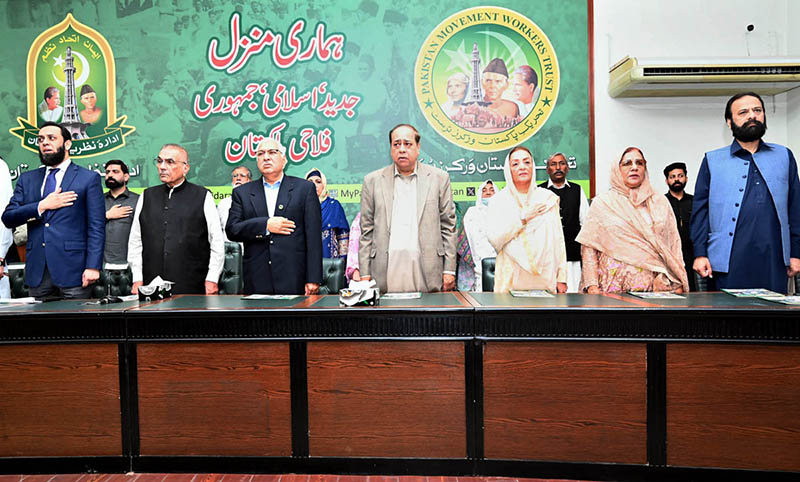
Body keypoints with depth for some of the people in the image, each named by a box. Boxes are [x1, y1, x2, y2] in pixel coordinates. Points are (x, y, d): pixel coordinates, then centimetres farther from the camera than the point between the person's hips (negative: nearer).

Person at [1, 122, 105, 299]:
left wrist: (93, 266, -12)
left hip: (72, 269, -4)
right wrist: (41, 206, -7)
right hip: (37, 271, 4)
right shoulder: (26, 179, 16)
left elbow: (97, 226, -4)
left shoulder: (89, 178, 2)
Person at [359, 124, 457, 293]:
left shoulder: (439, 178, 8)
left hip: (428, 272, 0)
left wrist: (449, 270, 1)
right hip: (386, 272, 0)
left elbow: (448, 226, 7)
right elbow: (367, 230, 8)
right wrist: (364, 273, 2)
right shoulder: (373, 181, 9)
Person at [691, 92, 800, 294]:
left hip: (775, 258, 2)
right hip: (730, 260, -2)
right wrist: (700, 253, -5)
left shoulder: (784, 156, 15)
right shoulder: (713, 161, 8)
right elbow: (700, 210, 3)